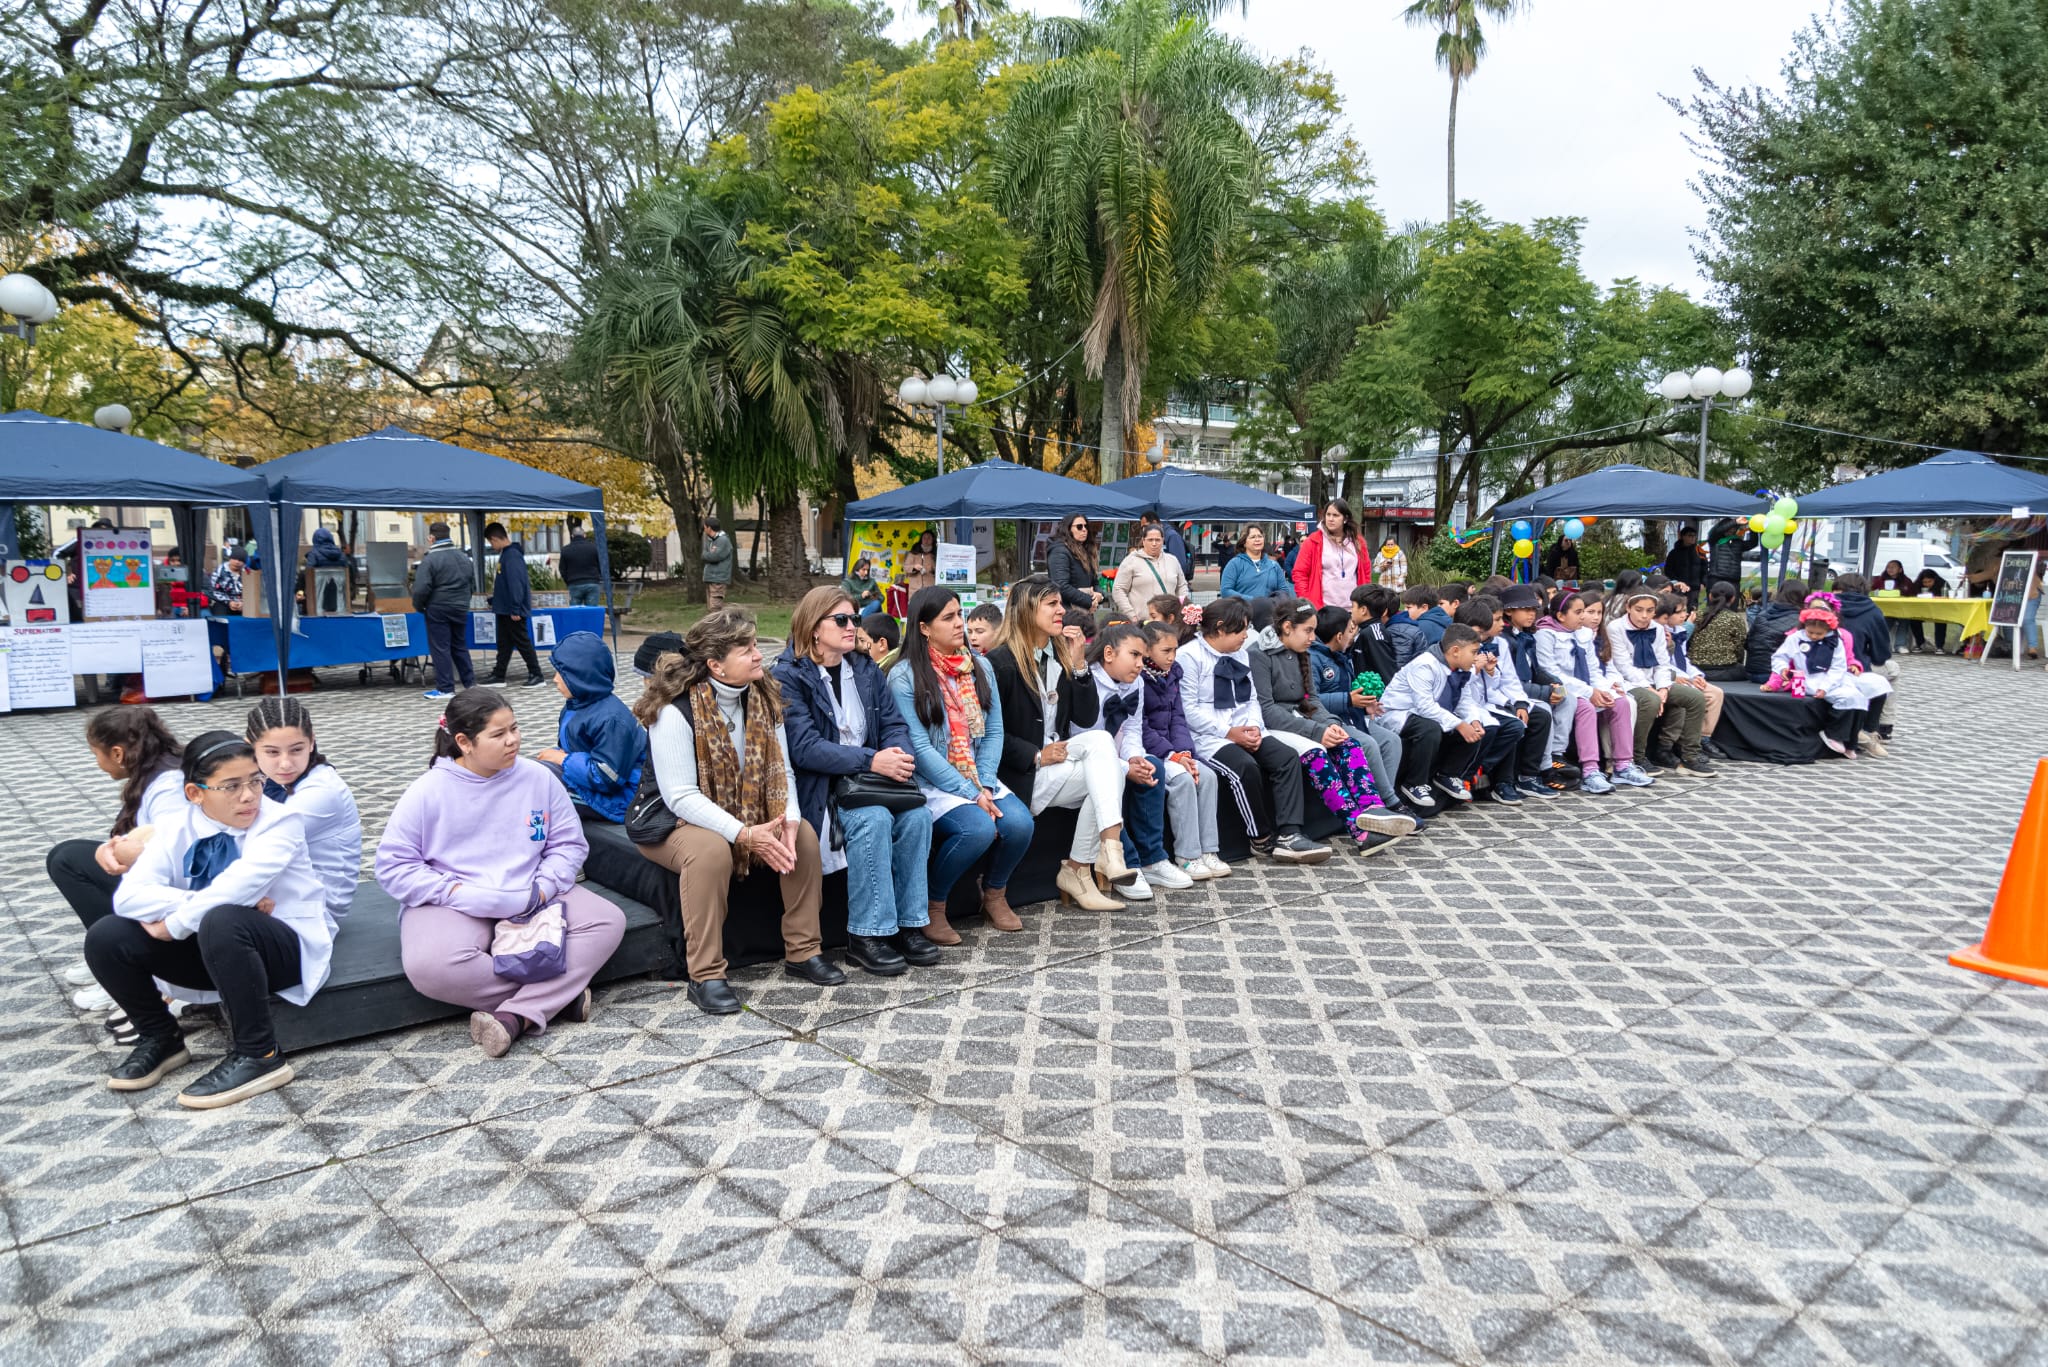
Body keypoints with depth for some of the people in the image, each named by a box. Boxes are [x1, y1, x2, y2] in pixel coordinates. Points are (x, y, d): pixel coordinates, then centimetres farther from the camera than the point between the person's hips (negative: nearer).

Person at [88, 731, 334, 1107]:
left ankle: (257, 1056, -23)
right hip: (210, 946, 6)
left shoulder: (280, 821, -16)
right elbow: (129, 896, -16)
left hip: (283, 945, -5)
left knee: (222, 923, -38)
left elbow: (241, 885, -32)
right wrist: (198, 905, -27)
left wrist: (177, 922, -21)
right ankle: (160, 1038, 11)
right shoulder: (178, 828, -2)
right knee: (106, 936, -13)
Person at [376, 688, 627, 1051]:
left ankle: (514, 1017, -28)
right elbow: (393, 865, -6)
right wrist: (457, 892, -17)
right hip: (455, 906, -3)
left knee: (608, 921, -19)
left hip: (532, 902, 3)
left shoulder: (538, 777, 0)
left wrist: (542, 889, -14)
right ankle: (558, 994, -17)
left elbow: (569, 845, 5)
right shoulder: (429, 790, -6)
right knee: (431, 967, -35)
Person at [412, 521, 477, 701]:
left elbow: (421, 589, -17)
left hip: (438, 610, -6)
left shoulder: (430, 559, -13)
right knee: (460, 646, 16)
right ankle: (470, 683, 17)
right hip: (461, 609, 6)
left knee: (440, 648, 0)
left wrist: (419, 607, -2)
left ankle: (445, 689, -1)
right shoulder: (464, 557, 9)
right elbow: (472, 586, 16)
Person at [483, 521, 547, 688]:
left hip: (513, 611, -10)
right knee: (504, 643, 13)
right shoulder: (505, 554, 13)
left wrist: (515, 609, -24)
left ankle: (537, 675, 2)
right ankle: (498, 675, 19)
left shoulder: (512, 555, -18)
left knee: (522, 642, -4)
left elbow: (516, 583, -23)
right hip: (505, 609, 10)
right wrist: (494, 600, 24)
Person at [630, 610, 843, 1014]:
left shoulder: (764, 699, -2)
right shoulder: (676, 710, -23)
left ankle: (803, 951, -1)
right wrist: (745, 835, -34)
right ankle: (705, 977, -26)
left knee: (804, 834, -14)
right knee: (711, 849, -37)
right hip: (673, 823, -6)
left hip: (750, 818, 6)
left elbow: (781, 769, -2)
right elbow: (681, 797, -27)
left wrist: (788, 820, -22)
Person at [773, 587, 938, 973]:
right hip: (817, 788, -5)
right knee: (874, 819, -32)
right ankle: (866, 936, -20)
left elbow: (893, 723, 8)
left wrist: (899, 756, -17)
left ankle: (909, 923, -11)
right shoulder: (789, 676, -7)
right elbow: (804, 747, -18)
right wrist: (871, 760, -26)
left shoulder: (865, 669, 12)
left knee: (917, 814, -23)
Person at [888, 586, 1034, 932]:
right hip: (930, 781, -5)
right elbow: (920, 748, -14)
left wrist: (986, 786, -11)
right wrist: (970, 793, -17)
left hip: (979, 777, 5)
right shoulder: (904, 676, -9)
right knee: (979, 827, -29)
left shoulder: (981, 667, 8)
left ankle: (994, 893, 10)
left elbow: (994, 732, 4)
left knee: (1020, 822, -20)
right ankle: (933, 904, -5)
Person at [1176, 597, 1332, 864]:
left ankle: (1288, 835, -23)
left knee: (1287, 756, -17)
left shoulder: (1241, 654, 18)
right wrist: (1229, 732, -15)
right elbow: (1188, 710, -13)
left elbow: (1252, 698, 18)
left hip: (1244, 732, 7)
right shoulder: (1189, 656, -6)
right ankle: (1262, 839, -14)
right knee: (1245, 766, -32)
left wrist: (1254, 726, -3)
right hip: (1207, 737, -7)